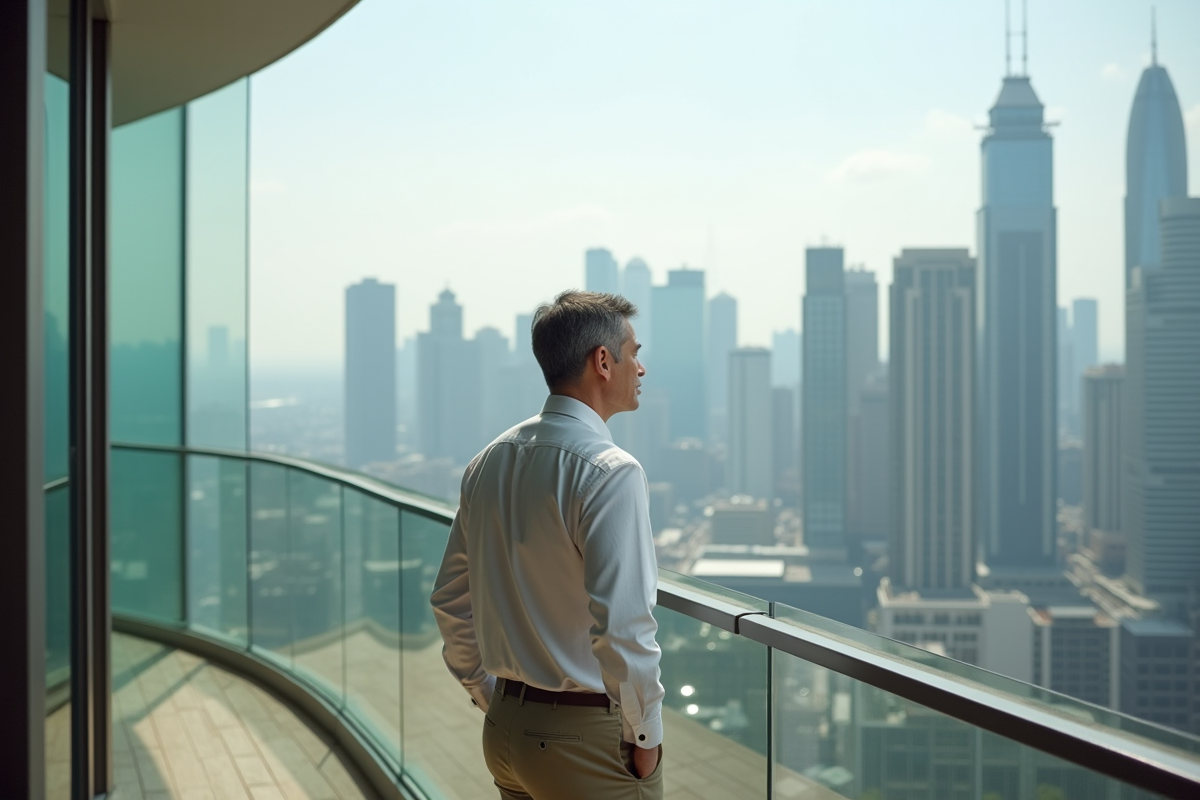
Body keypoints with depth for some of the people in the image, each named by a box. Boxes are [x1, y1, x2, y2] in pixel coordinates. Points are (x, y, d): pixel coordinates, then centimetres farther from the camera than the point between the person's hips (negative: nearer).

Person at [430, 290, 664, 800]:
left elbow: (449, 602, 12)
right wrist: (646, 735, -10)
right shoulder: (610, 473, -18)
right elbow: (621, 626, -23)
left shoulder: (489, 463, 5)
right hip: (587, 738, -7)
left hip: (504, 733, 7)